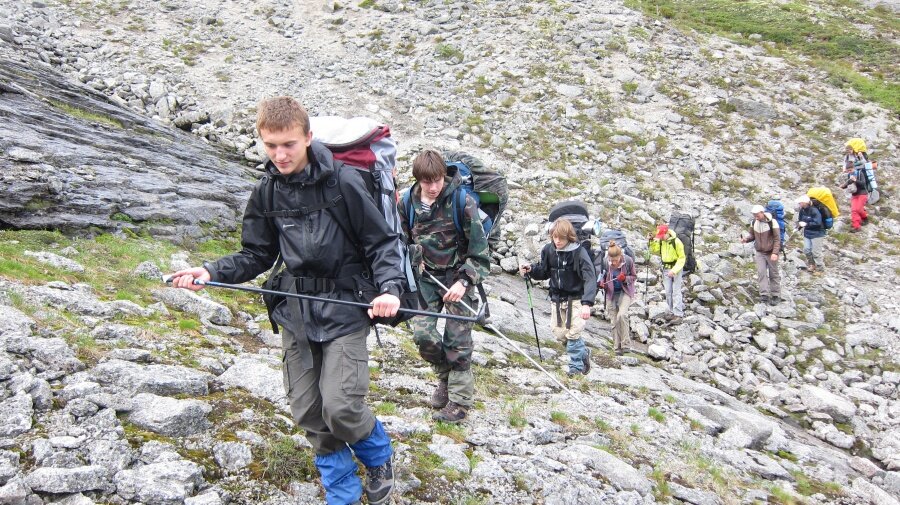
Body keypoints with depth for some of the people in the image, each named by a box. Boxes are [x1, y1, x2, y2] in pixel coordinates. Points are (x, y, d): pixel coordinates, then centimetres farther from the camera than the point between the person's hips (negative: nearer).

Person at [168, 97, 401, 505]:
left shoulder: (343, 183, -13)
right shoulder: (266, 193, 3)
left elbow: (382, 243, -7)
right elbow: (256, 256, 10)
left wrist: (389, 288, -22)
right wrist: (211, 271, -6)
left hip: (345, 307, -5)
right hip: (296, 311, 5)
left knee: (341, 407, -14)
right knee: (308, 411, 7)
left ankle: (380, 459, 19)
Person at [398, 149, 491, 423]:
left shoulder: (462, 201, -15)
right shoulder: (408, 203, -3)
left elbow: (479, 247, -12)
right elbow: (403, 239, 15)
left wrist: (464, 281, -19)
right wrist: (413, 257, -1)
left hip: (457, 276, -4)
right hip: (427, 277, 4)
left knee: (458, 339, -2)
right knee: (422, 334, -3)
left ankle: (460, 401, 9)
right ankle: (446, 375, 25)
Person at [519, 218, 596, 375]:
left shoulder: (579, 252, -20)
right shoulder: (549, 250, -4)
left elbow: (590, 278, -27)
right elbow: (544, 272, 11)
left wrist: (587, 303, -38)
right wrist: (531, 270, -11)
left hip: (576, 298, -6)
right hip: (557, 298, 6)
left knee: (573, 333, -9)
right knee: (559, 334, 10)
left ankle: (576, 365, 10)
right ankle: (583, 352, 33)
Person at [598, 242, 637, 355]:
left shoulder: (628, 260, -16)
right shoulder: (606, 262, -12)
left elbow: (634, 276, -3)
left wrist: (625, 279, -23)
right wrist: (602, 283, -12)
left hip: (625, 291, -3)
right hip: (611, 293, 3)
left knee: (622, 315, -24)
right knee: (614, 321, 5)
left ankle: (625, 344, -11)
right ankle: (617, 347, 18)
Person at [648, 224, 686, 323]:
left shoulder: (676, 241, -19)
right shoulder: (660, 241, -1)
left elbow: (682, 258, -15)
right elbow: (654, 251, 13)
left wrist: (674, 270, -23)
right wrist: (652, 241, -4)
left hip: (677, 268, -6)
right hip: (666, 269, 6)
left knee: (676, 291, -7)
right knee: (668, 292, 9)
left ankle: (678, 314, -4)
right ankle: (672, 311, 20)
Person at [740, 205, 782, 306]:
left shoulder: (772, 222, -17)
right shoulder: (754, 222, -2)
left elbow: (777, 239, -16)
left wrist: (775, 253, -24)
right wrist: (746, 239, -12)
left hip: (771, 253, -4)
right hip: (759, 252, 4)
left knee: (774, 274, 6)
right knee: (761, 273, -7)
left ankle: (776, 296, 15)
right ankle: (764, 295, -6)